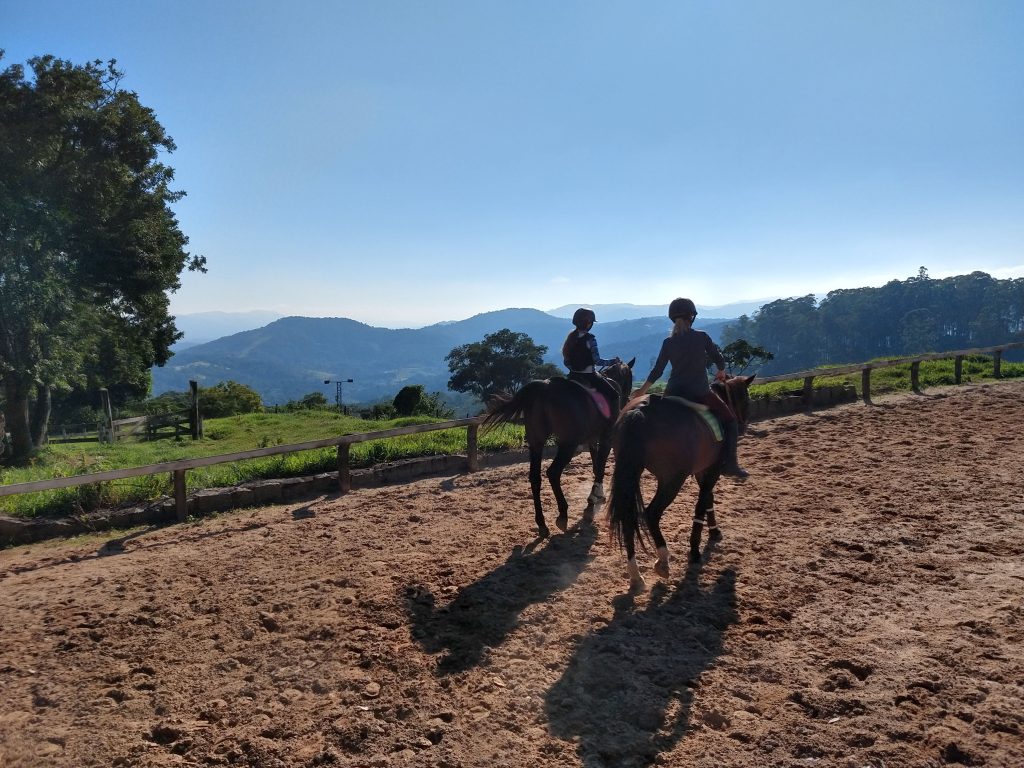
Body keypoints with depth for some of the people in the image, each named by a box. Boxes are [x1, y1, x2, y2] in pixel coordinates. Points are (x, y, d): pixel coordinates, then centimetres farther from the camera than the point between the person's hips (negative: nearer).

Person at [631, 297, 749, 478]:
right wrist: (721, 373, 27)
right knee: (730, 420, 11)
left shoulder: (668, 342, 2)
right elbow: (719, 360, 4)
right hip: (699, 392, -3)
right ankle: (729, 463, 0)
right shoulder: (702, 337, -4)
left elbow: (657, 371, 6)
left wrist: (642, 390, 18)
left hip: (673, 393, 3)